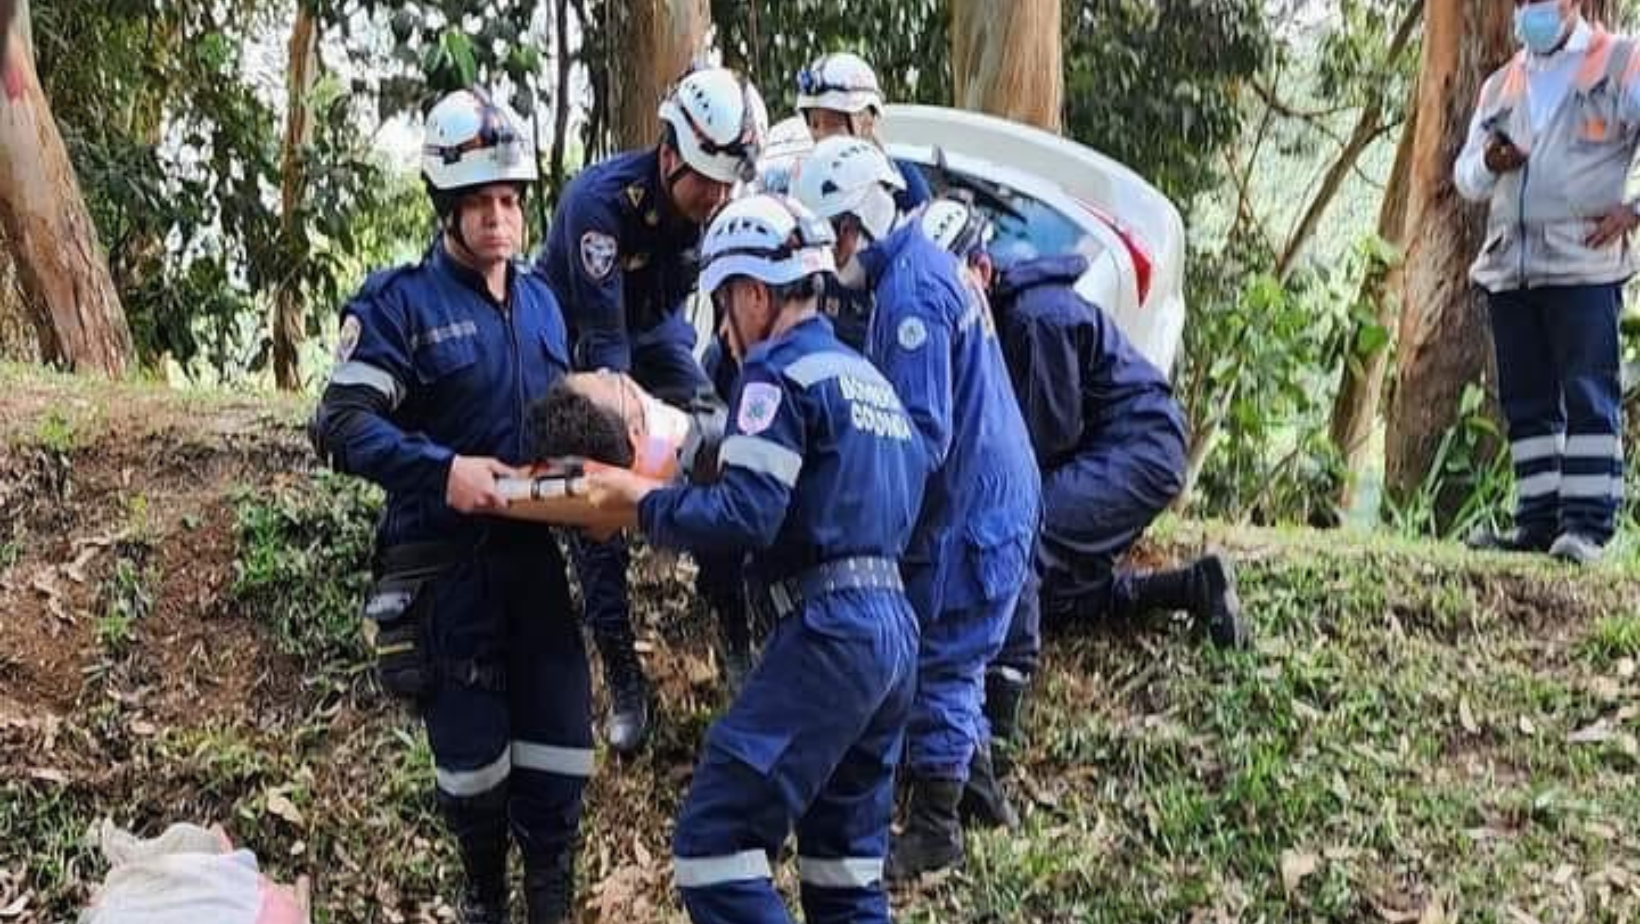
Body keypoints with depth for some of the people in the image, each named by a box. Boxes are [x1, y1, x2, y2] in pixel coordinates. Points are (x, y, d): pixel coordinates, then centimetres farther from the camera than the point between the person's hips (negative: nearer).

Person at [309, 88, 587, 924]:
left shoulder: (541, 299, 10)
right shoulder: (398, 303, -9)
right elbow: (343, 423, -16)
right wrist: (441, 469, -29)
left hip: (532, 549, 5)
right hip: (442, 561, -5)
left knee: (558, 734, 4)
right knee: (469, 742, 5)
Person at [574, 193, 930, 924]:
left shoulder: (781, 371, -7)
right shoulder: (867, 377, 20)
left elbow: (745, 516, -15)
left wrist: (645, 505, -1)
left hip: (828, 630, -9)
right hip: (893, 625, 9)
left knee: (714, 840, -8)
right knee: (847, 860, 15)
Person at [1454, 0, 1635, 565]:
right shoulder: (1500, 85, 20)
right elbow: (1466, 179, 19)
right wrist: (1488, 164, -3)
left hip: (1584, 264, -6)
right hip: (1508, 265, 6)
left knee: (1589, 397, -9)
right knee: (1527, 404, 6)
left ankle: (1587, 524, -10)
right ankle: (1538, 521, 10)